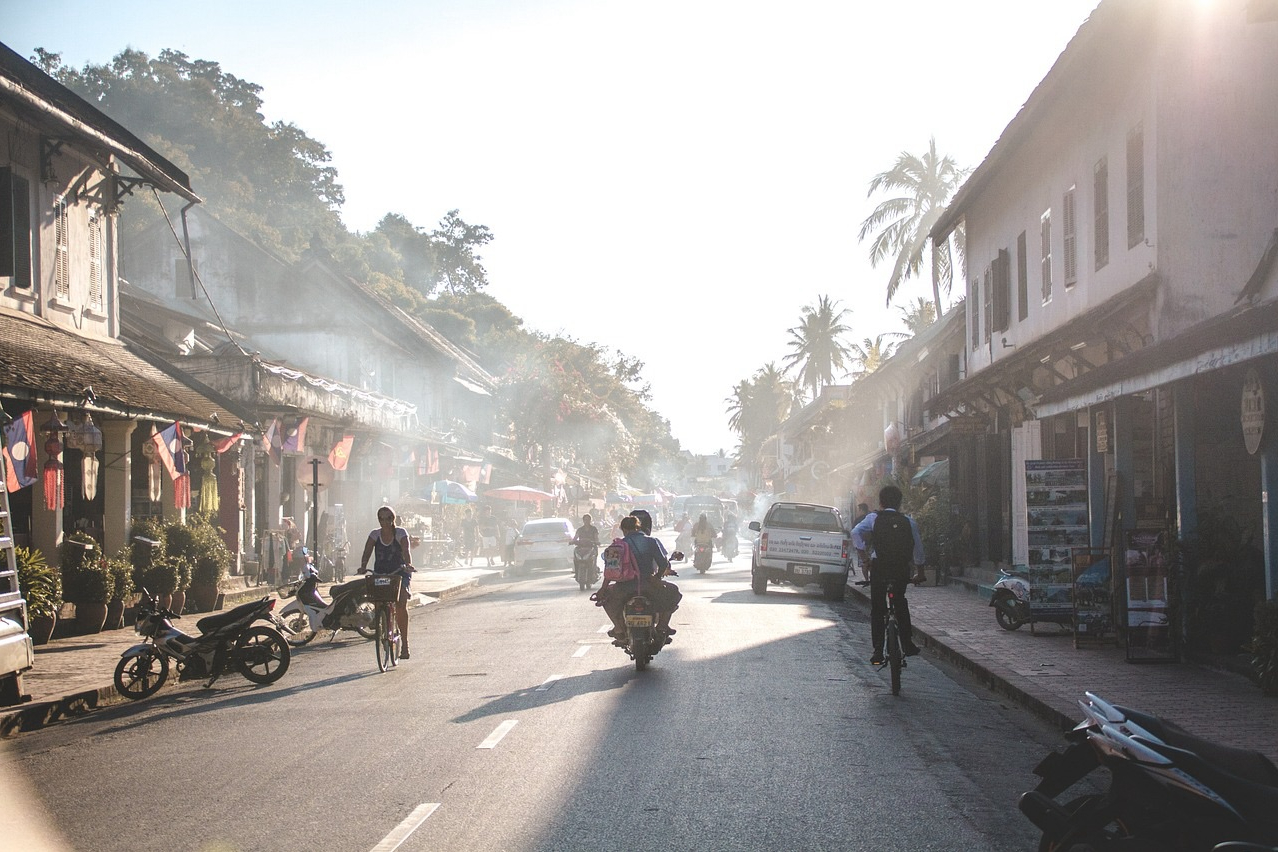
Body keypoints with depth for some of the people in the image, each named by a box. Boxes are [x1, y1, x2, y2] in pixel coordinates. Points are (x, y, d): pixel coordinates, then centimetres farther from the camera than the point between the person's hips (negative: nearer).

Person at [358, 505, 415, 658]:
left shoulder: (401, 533, -4)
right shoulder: (375, 534, 3)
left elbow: (406, 550, -19)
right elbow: (367, 552, -9)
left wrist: (408, 565, -39)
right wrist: (363, 566, -29)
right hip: (380, 573, 3)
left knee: (401, 605, -19)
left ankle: (404, 642, -13)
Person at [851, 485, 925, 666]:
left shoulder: (873, 518, 2)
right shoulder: (908, 521, 6)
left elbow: (856, 532, -14)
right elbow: (918, 549, 7)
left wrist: (863, 557, -8)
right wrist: (920, 572, 18)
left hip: (879, 567, -2)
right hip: (901, 569, 2)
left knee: (877, 610, 5)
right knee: (900, 603, 24)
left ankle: (878, 652, -2)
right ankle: (907, 644, 21)